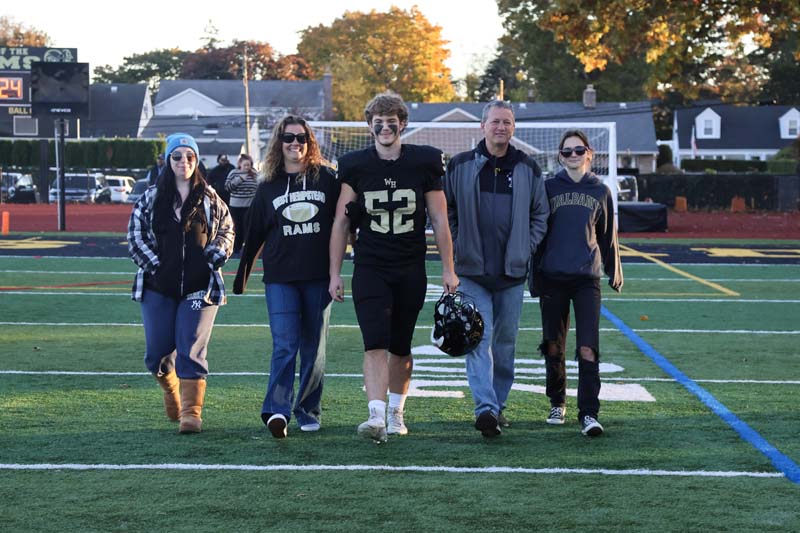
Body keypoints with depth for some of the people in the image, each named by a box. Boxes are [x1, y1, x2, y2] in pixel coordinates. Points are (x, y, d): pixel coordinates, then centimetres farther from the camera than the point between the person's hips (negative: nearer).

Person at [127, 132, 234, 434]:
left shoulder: (210, 199, 7)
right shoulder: (151, 198, 6)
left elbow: (226, 230, 15)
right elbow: (135, 233, 5)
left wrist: (215, 258, -1)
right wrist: (153, 264, -5)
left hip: (199, 287, -1)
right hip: (159, 287, 1)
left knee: (191, 352, -9)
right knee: (156, 353, 4)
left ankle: (191, 413, -5)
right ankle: (171, 388, 36)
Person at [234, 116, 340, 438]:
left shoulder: (326, 179, 4)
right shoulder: (268, 187, 8)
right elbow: (254, 234, 13)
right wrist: (242, 273, 16)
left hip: (318, 277, 0)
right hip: (280, 278, 0)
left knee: (314, 348, 7)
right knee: (285, 345, -12)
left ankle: (309, 411, 18)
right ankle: (277, 410, -17)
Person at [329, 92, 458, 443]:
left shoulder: (424, 163, 2)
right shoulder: (355, 166, 1)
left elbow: (439, 220, 6)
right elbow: (341, 223, 5)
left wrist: (448, 269, 3)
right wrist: (335, 274, 2)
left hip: (411, 270, 1)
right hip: (370, 268, -1)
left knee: (401, 348, 9)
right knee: (376, 345, -15)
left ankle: (396, 412, 25)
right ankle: (377, 417, -23)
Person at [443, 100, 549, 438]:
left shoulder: (528, 169, 6)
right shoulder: (460, 166, 2)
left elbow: (540, 214, 13)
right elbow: (445, 211, 9)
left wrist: (526, 249, 3)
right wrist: (456, 248, 1)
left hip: (512, 272, 2)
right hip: (472, 272, -2)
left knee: (505, 342, 9)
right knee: (479, 339, -13)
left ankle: (497, 405, 21)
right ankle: (485, 408, -22)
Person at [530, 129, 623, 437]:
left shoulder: (600, 191, 8)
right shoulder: (549, 188, 6)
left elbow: (607, 235, 16)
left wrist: (614, 271, 19)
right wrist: (534, 275, 5)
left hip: (587, 278, -1)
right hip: (552, 278, 1)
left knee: (588, 348, -11)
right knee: (554, 347, 8)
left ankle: (589, 414, -11)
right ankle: (557, 404, 25)